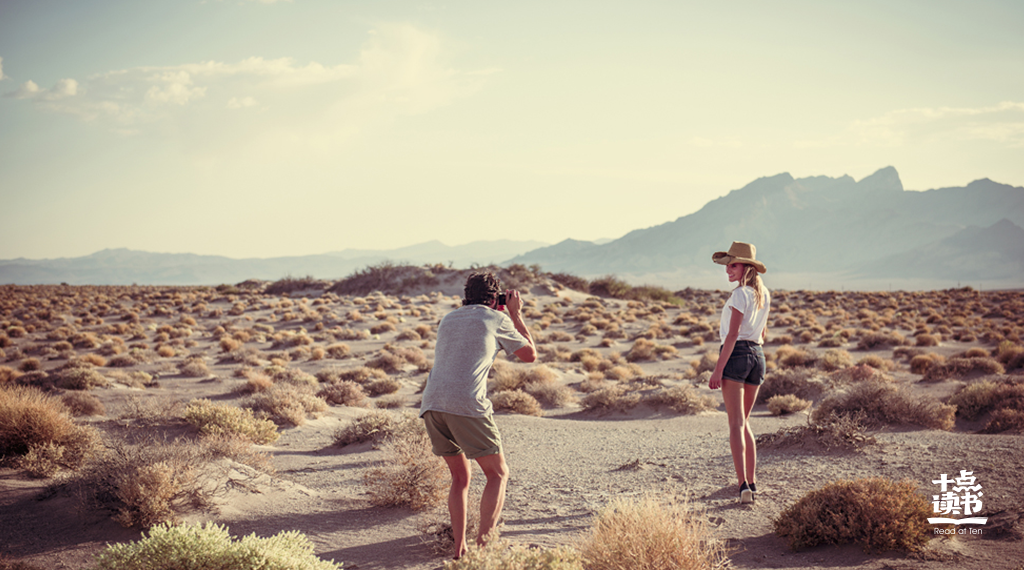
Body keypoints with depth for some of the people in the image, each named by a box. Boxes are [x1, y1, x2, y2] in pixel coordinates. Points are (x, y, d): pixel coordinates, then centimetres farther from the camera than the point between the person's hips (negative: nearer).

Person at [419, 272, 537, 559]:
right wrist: (517, 314, 30)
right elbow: (530, 355, 20)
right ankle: (483, 545, -6)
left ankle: (460, 548, 11)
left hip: (431, 403, 6)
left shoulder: (448, 319, 25)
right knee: (498, 474, 7)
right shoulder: (496, 319, 10)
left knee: (461, 476, 19)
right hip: (467, 405, -5)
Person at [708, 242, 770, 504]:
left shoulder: (740, 294, -11)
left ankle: (744, 484, -18)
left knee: (736, 423, -9)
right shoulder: (764, 294, 13)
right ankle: (751, 481, 17)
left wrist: (718, 370, -17)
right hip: (758, 357, 7)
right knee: (744, 422, 18)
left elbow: (733, 335, -16)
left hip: (736, 354, -7)